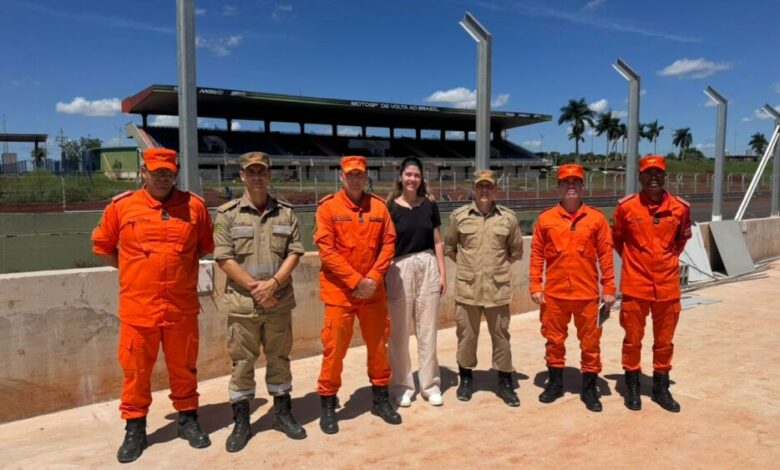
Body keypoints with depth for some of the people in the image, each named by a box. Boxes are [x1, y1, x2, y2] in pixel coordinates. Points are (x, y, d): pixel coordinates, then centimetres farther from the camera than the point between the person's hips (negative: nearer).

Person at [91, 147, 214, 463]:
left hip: (182, 307, 1)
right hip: (138, 307, 0)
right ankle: (134, 429, 26)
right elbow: (101, 246, 11)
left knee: (184, 367, 13)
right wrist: (133, 270, 7)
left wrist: (182, 269, 9)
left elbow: (206, 246, 13)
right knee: (136, 370, 10)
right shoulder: (121, 206, 0)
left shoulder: (194, 205, 1)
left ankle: (188, 420, 30)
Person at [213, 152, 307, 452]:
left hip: (280, 301, 3)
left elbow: (295, 252, 1)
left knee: (279, 358, 14)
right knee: (242, 362, 6)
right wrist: (254, 288, -13)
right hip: (242, 303, -2)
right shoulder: (227, 213, -2)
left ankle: (282, 413, 29)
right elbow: (224, 258, -8)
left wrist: (273, 283, -13)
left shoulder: (286, 213, 6)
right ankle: (241, 422, 21)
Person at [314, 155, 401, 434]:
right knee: (334, 347, 1)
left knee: (378, 344, 12)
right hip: (339, 290, -3)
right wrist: (355, 280, -15)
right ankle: (328, 405, 17)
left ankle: (381, 399, 29)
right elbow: (326, 250, -11)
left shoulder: (379, 206, 6)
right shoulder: (328, 207, -5)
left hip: (374, 289, 4)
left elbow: (388, 243, 3)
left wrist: (374, 277, -10)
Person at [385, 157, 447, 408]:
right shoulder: (390, 207, -2)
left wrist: (442, 273, 4)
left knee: (428, 329, 9)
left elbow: (437, 242, 9)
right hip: (399, 270, -2)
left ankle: (431, 384, 21)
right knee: (399, 331, 5)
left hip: (428, 268, 3)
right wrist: (383, 277, -7)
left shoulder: (429, 205, 6)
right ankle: (402, 385, 20)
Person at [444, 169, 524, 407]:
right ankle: (466, 378, 29)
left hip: (498, 288, 0)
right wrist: (467, 265, 6)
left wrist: (499, 266, 6)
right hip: (467, 288, 0)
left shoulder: (508, 217, 1)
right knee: (466, 335, 11)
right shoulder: (459, 216, 0)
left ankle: (505, 382, 24)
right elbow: (449, 248, 11)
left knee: (501, 335, 9)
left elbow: (516, 251, 11)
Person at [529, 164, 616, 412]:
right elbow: (536, 254, 2)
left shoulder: (596, 218, 1)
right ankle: (555, 383, 29)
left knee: (590, 341, 7)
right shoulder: (545, 218, 1)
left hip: (587, 293, 0)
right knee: (554, 339, 12)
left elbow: (605, 255, 1)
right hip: (554, 293, 1)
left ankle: (589, 388, 23)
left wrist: (609, 289, -1)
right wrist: (535, 286, -2)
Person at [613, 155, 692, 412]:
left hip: (668, 285, 2)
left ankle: (661, 388, 28)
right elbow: (617, 239, 10)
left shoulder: (680, 207, -1)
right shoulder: (626, 207, -6)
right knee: (633, 339, 8)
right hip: (635, 285, -2)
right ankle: (632, 387, 24)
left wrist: (668, 259, 13)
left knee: (664, 341, 13)